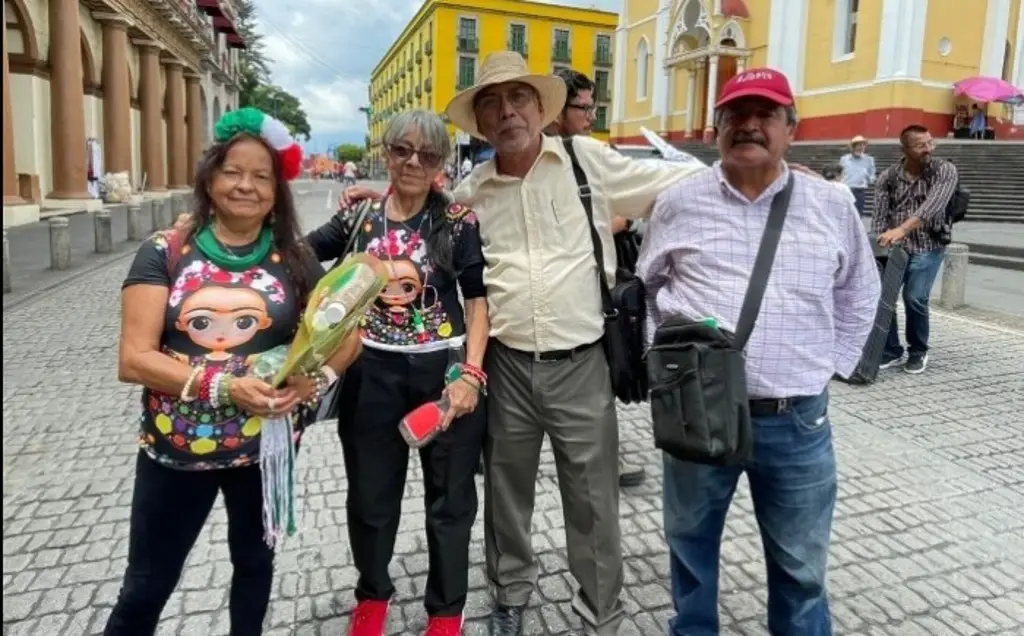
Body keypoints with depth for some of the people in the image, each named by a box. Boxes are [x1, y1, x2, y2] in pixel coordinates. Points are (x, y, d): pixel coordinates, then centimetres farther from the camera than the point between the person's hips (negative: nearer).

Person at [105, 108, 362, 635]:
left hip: (267, 447, 2)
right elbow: (133, 359, -14)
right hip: (174, 450, -1)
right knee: (147, 585, 13)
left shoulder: (293, 260, -4)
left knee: (254, 560, 23)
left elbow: (345, 333, 0)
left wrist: (316, 379, -20)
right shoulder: (164, 254, -9)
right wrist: (223, 386, -26)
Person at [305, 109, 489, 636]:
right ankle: (373, 594, 44)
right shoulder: (360, 216, 3)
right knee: (370, 495, 16)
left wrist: (470, 373, -14)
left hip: (444, 371, -2)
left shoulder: (459, 221, -4)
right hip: (373, 373, 2)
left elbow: (478, 300, -4)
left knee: (450, 498, 13)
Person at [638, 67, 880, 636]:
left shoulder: (833, 206, 3)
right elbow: (645, 287, 13)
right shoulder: (679, 203, 1)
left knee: (800, 565, 15)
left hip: (798, 421, 1)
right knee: (691, 543, 17)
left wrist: (830, 367, 9)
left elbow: (859, 294, 16)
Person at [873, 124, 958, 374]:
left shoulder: (945, 170, -6)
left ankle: (918, 351, 12)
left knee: (915, 298, -14)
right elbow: (880, 215, -4)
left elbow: (933, 205, -23)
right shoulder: (888, 176, 2)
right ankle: (891, 351, 13)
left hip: (928, 247, -3)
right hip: (894, 247, 3)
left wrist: (902, 229, -37)